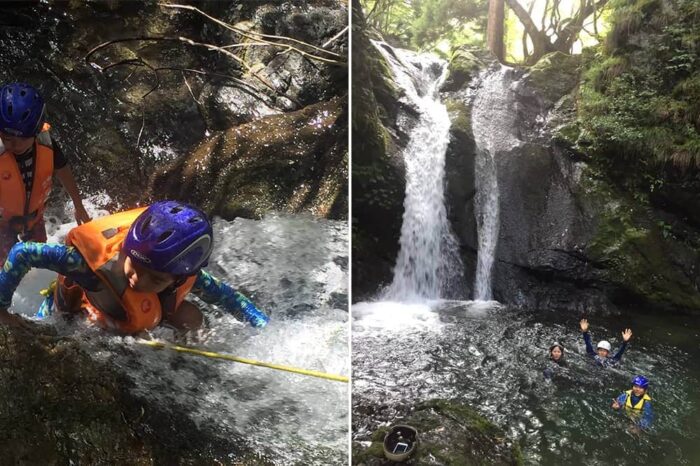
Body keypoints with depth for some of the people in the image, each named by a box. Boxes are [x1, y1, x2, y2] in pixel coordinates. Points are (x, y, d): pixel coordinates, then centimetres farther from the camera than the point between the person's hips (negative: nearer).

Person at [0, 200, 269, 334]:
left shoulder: (184, 275, -36)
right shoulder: (98, 262, -50)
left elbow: (223, 294, -18)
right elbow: (22, 253, -41)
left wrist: (266, 327, -18)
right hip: (74, 311, -2)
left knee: (191, 320, -5)